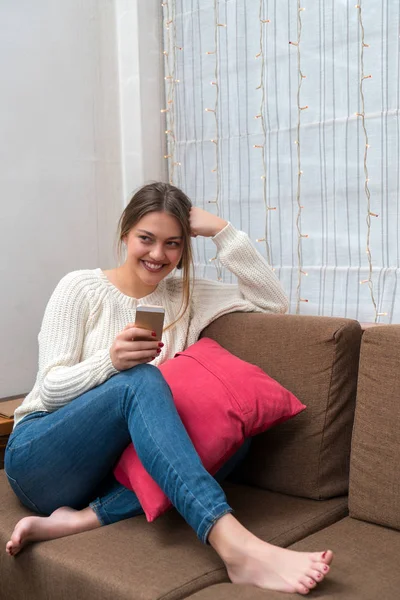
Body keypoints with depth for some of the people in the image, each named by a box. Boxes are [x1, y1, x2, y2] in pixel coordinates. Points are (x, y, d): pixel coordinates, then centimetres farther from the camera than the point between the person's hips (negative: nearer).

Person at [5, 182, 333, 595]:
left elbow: (273, 303, 2)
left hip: (114, 469, 4)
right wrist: (111, 361, -29)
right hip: (38, 453, -4)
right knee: (140, 380, -33)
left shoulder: (186, 296, 10)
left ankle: (79, 519, -30)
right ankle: (236, 546, -51)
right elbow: (52, 389, -8)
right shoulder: (81, 289, -1)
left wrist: (222, 231, -5)